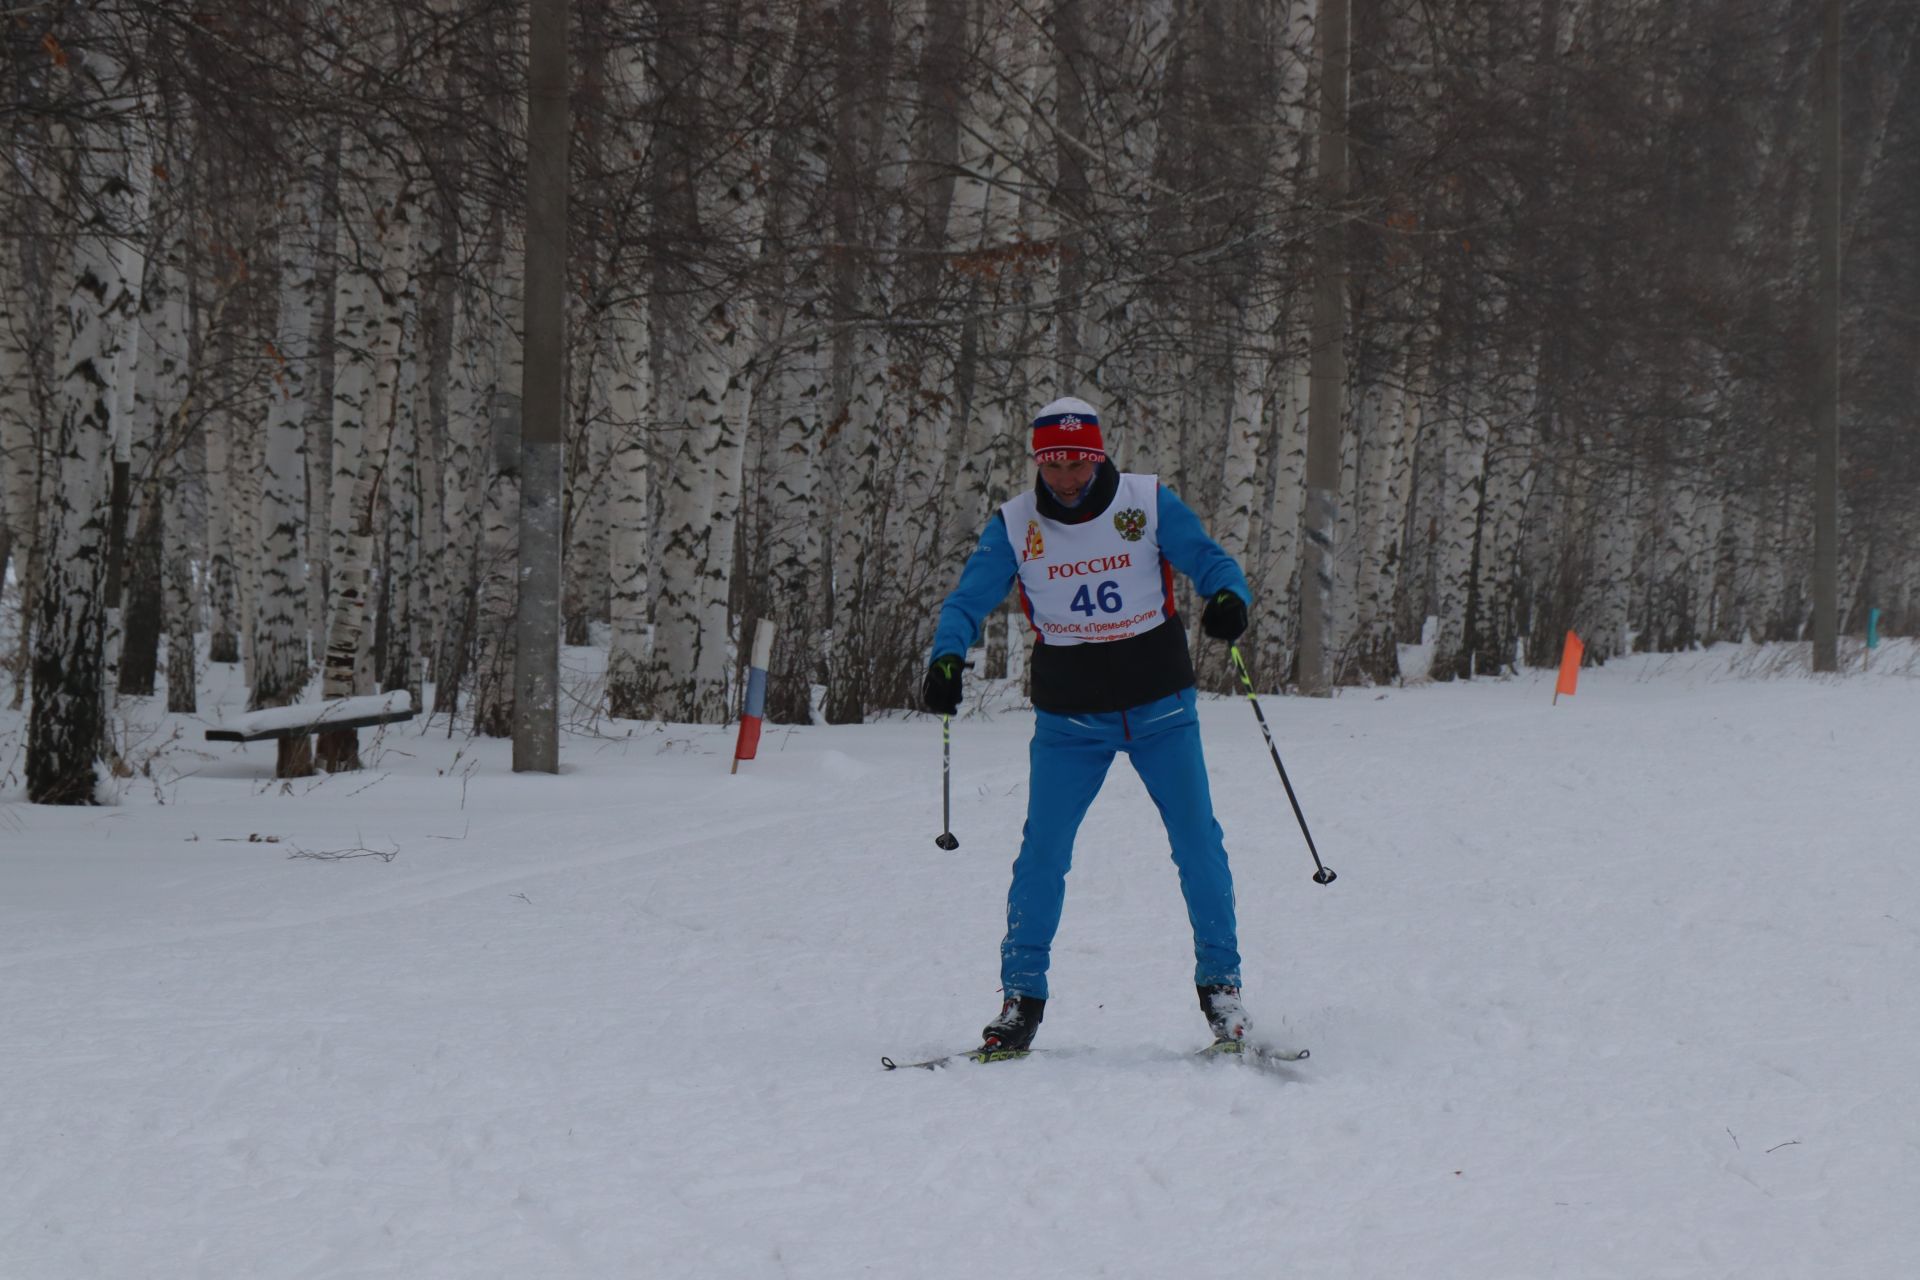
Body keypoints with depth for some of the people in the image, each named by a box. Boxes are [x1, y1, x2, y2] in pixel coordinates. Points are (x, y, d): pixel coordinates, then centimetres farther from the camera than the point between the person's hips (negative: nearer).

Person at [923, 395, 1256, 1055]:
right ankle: (1021, 995, 5)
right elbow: (968, 600, -4)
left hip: (1161, 710, 0)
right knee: (1042, 853, -6)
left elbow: (1209, 560, -6)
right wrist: (947, 657, -23)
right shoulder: (1014, 525, -4)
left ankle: (1219, 983, 11)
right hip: (1068, 721, 0)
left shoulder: (1148, 503, -6)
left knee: (1198, 845, -3)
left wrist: (1228, 597, -29)